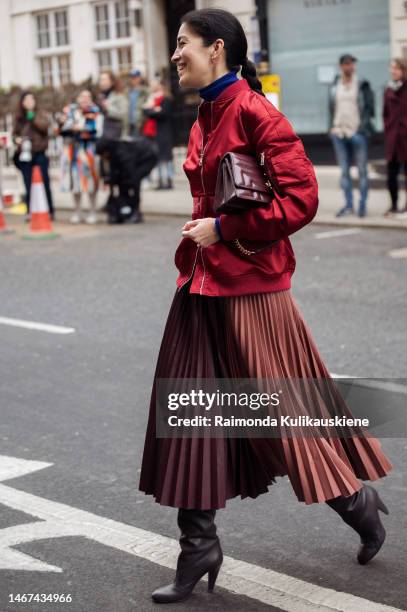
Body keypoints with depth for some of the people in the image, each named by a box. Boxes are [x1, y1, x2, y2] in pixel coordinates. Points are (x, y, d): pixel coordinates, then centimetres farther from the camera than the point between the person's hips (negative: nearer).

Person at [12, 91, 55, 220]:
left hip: (39, 153, -2)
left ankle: (50, 211, 6)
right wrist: (16, 139, -5)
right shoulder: (18, 117, 11)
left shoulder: (41, 114, 4)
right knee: (28, 185, 3)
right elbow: (14, 133, 16)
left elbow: (45, 126, -12)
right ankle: (29, 211, 8)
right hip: (24, 154, 2)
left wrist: (32, 116, -14)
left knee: (45, 183, -2)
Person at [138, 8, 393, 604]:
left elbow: (301, 198, -20)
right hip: (201, 284, 8)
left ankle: (357, 499, 29)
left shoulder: (253, 113, -14)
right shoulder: (205, 119, 11)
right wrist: (199, 234, 9)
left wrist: (224, 231, -17)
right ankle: (199, 548, 17)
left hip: (249, 289, -8)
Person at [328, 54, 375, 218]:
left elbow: (370, 108, -1)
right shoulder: (335, 86, 9)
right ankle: (348, 205, 11)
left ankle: (363, 205, 6)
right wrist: (332, 128, 7)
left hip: (357, 132, -3)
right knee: (344, 170, 5)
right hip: (339, 132, 3)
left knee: (362, 170, 0)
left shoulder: (362, 85, 0)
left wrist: (363, 128, -10)